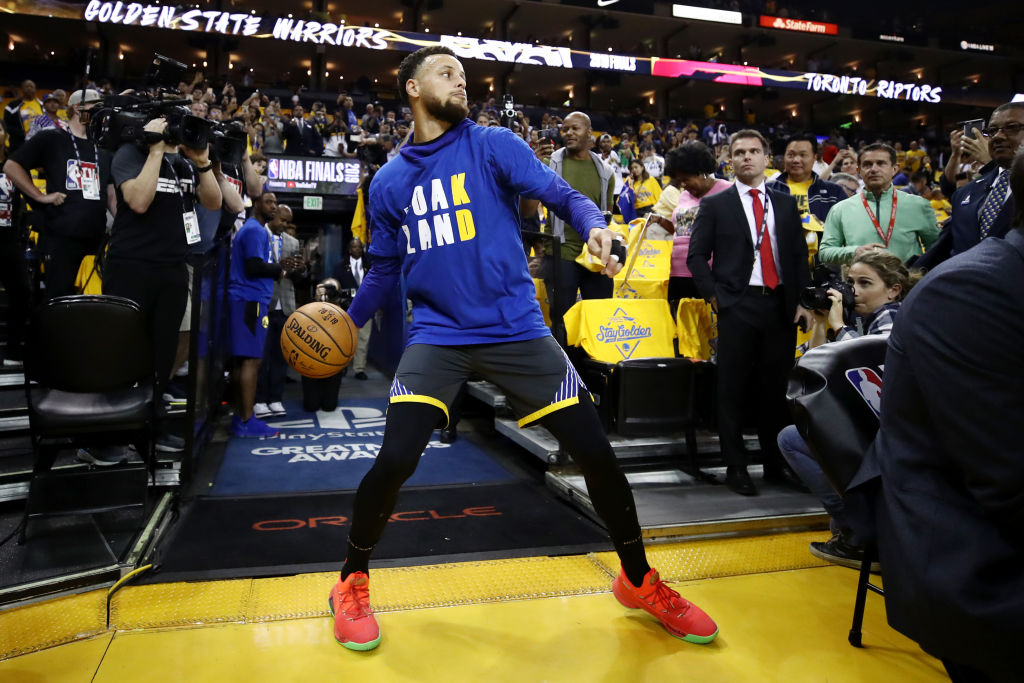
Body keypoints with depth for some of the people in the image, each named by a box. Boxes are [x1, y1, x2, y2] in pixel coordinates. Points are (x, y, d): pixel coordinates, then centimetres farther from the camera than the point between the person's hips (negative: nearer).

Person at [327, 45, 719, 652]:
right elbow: (386, 270, 21)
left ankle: (639, 580, 23)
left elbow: (562, 194, -7)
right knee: (395, 459, -16)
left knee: (596, 451, -3)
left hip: (516, 329, -1)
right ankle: (353, 583, 14)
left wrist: (594, 225, -27)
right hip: (439, 335, 1)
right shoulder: (389, 182, 11)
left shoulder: (494, 145, 3)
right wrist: (346, 323, 15)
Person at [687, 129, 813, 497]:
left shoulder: (786, 203, 14)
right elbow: (696, 256, 2)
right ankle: (735, 467, 10)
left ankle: (776, 464, 19)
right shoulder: (715, 205, 5)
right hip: (737, 306, -3)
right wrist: (714, 296, -7)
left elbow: (799, 255, 14)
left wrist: (803, 301, 5)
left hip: (780, 306, 3)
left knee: (775, 388, 7)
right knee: (733, 389, 0)